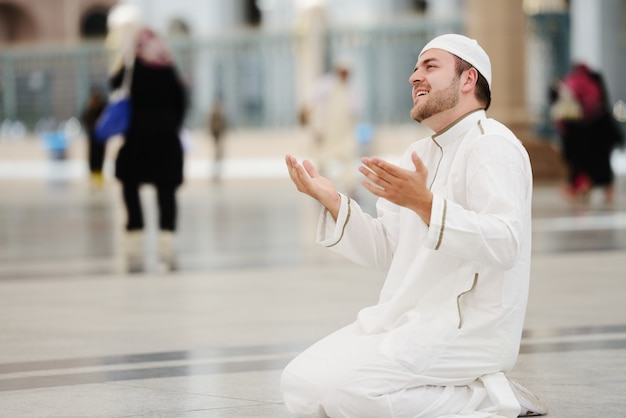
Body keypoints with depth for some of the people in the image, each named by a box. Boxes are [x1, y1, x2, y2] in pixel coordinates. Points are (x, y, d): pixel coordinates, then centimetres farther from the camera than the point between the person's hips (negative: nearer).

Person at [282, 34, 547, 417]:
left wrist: (423, 203, -36)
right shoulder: (421, 153, 20)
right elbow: (383, 250, 16)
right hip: (411, 322, 9)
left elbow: (503, 245, -25)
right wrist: (330, 199, 2)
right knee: (299, 385, -3)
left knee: (334, 384, -24)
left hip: (467, 329, -9)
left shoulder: (491, 145, -11)